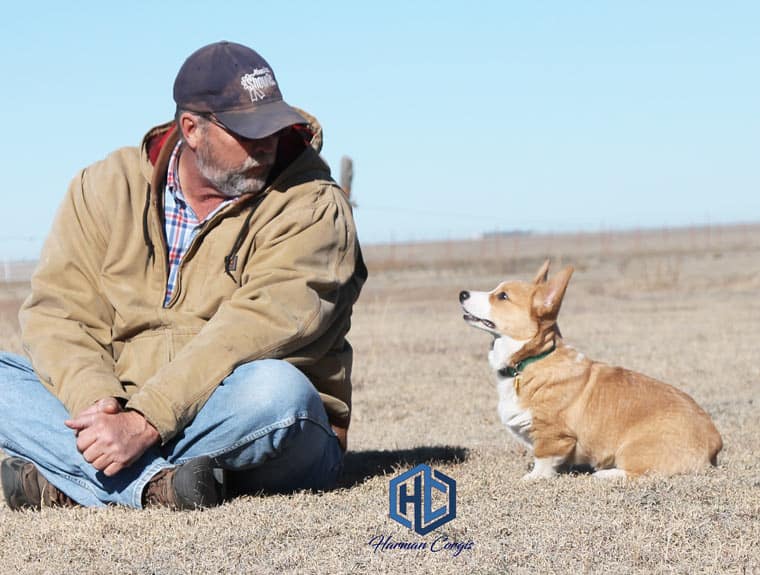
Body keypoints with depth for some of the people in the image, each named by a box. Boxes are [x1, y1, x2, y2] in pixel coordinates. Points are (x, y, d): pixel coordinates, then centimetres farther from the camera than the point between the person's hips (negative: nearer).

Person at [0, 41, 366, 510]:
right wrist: (98, 403, -25)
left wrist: (146, 423, -31)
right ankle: (153, 483, -34)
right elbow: (60, 315, -4)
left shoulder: (311, 204, -8)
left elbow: (253, 333, -21)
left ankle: (64, 482, -23)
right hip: (121, 412, 3)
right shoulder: (107, 189, 4)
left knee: (277, 390, -36)